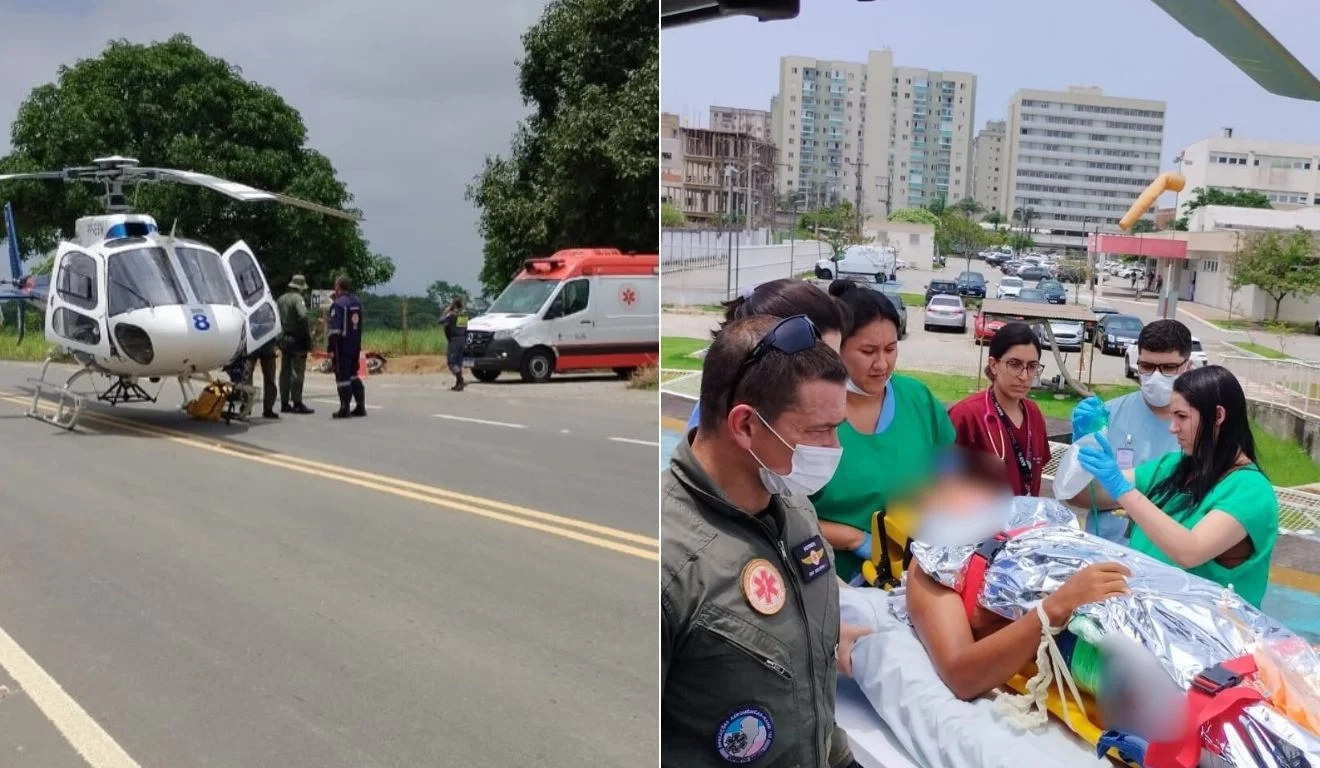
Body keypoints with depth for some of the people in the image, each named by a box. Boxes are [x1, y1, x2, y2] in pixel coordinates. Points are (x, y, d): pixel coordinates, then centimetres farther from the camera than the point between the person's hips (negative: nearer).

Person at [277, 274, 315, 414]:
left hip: (284, 339, 8)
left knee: (285, 371, 11)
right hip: (297, 339, -8)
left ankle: (284, 403, 14)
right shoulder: (298, 299, -12)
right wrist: (308, 333, -17)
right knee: (298, 371, -6)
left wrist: (281, 332, 15)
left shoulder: (281, 299, 13)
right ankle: (297, 403, -7)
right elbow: (303, 316, -26)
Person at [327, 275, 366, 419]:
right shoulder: (357, 303, 12)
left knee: (342, 376, -2)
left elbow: (335, 329, -19)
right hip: (356, 346, 8)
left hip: (342, 347, -8)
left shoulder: (338, 304, -14)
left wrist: (331, 349, -18)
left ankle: (344, 409, 0)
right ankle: (360, 406, 14)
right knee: (353, 375, 16)